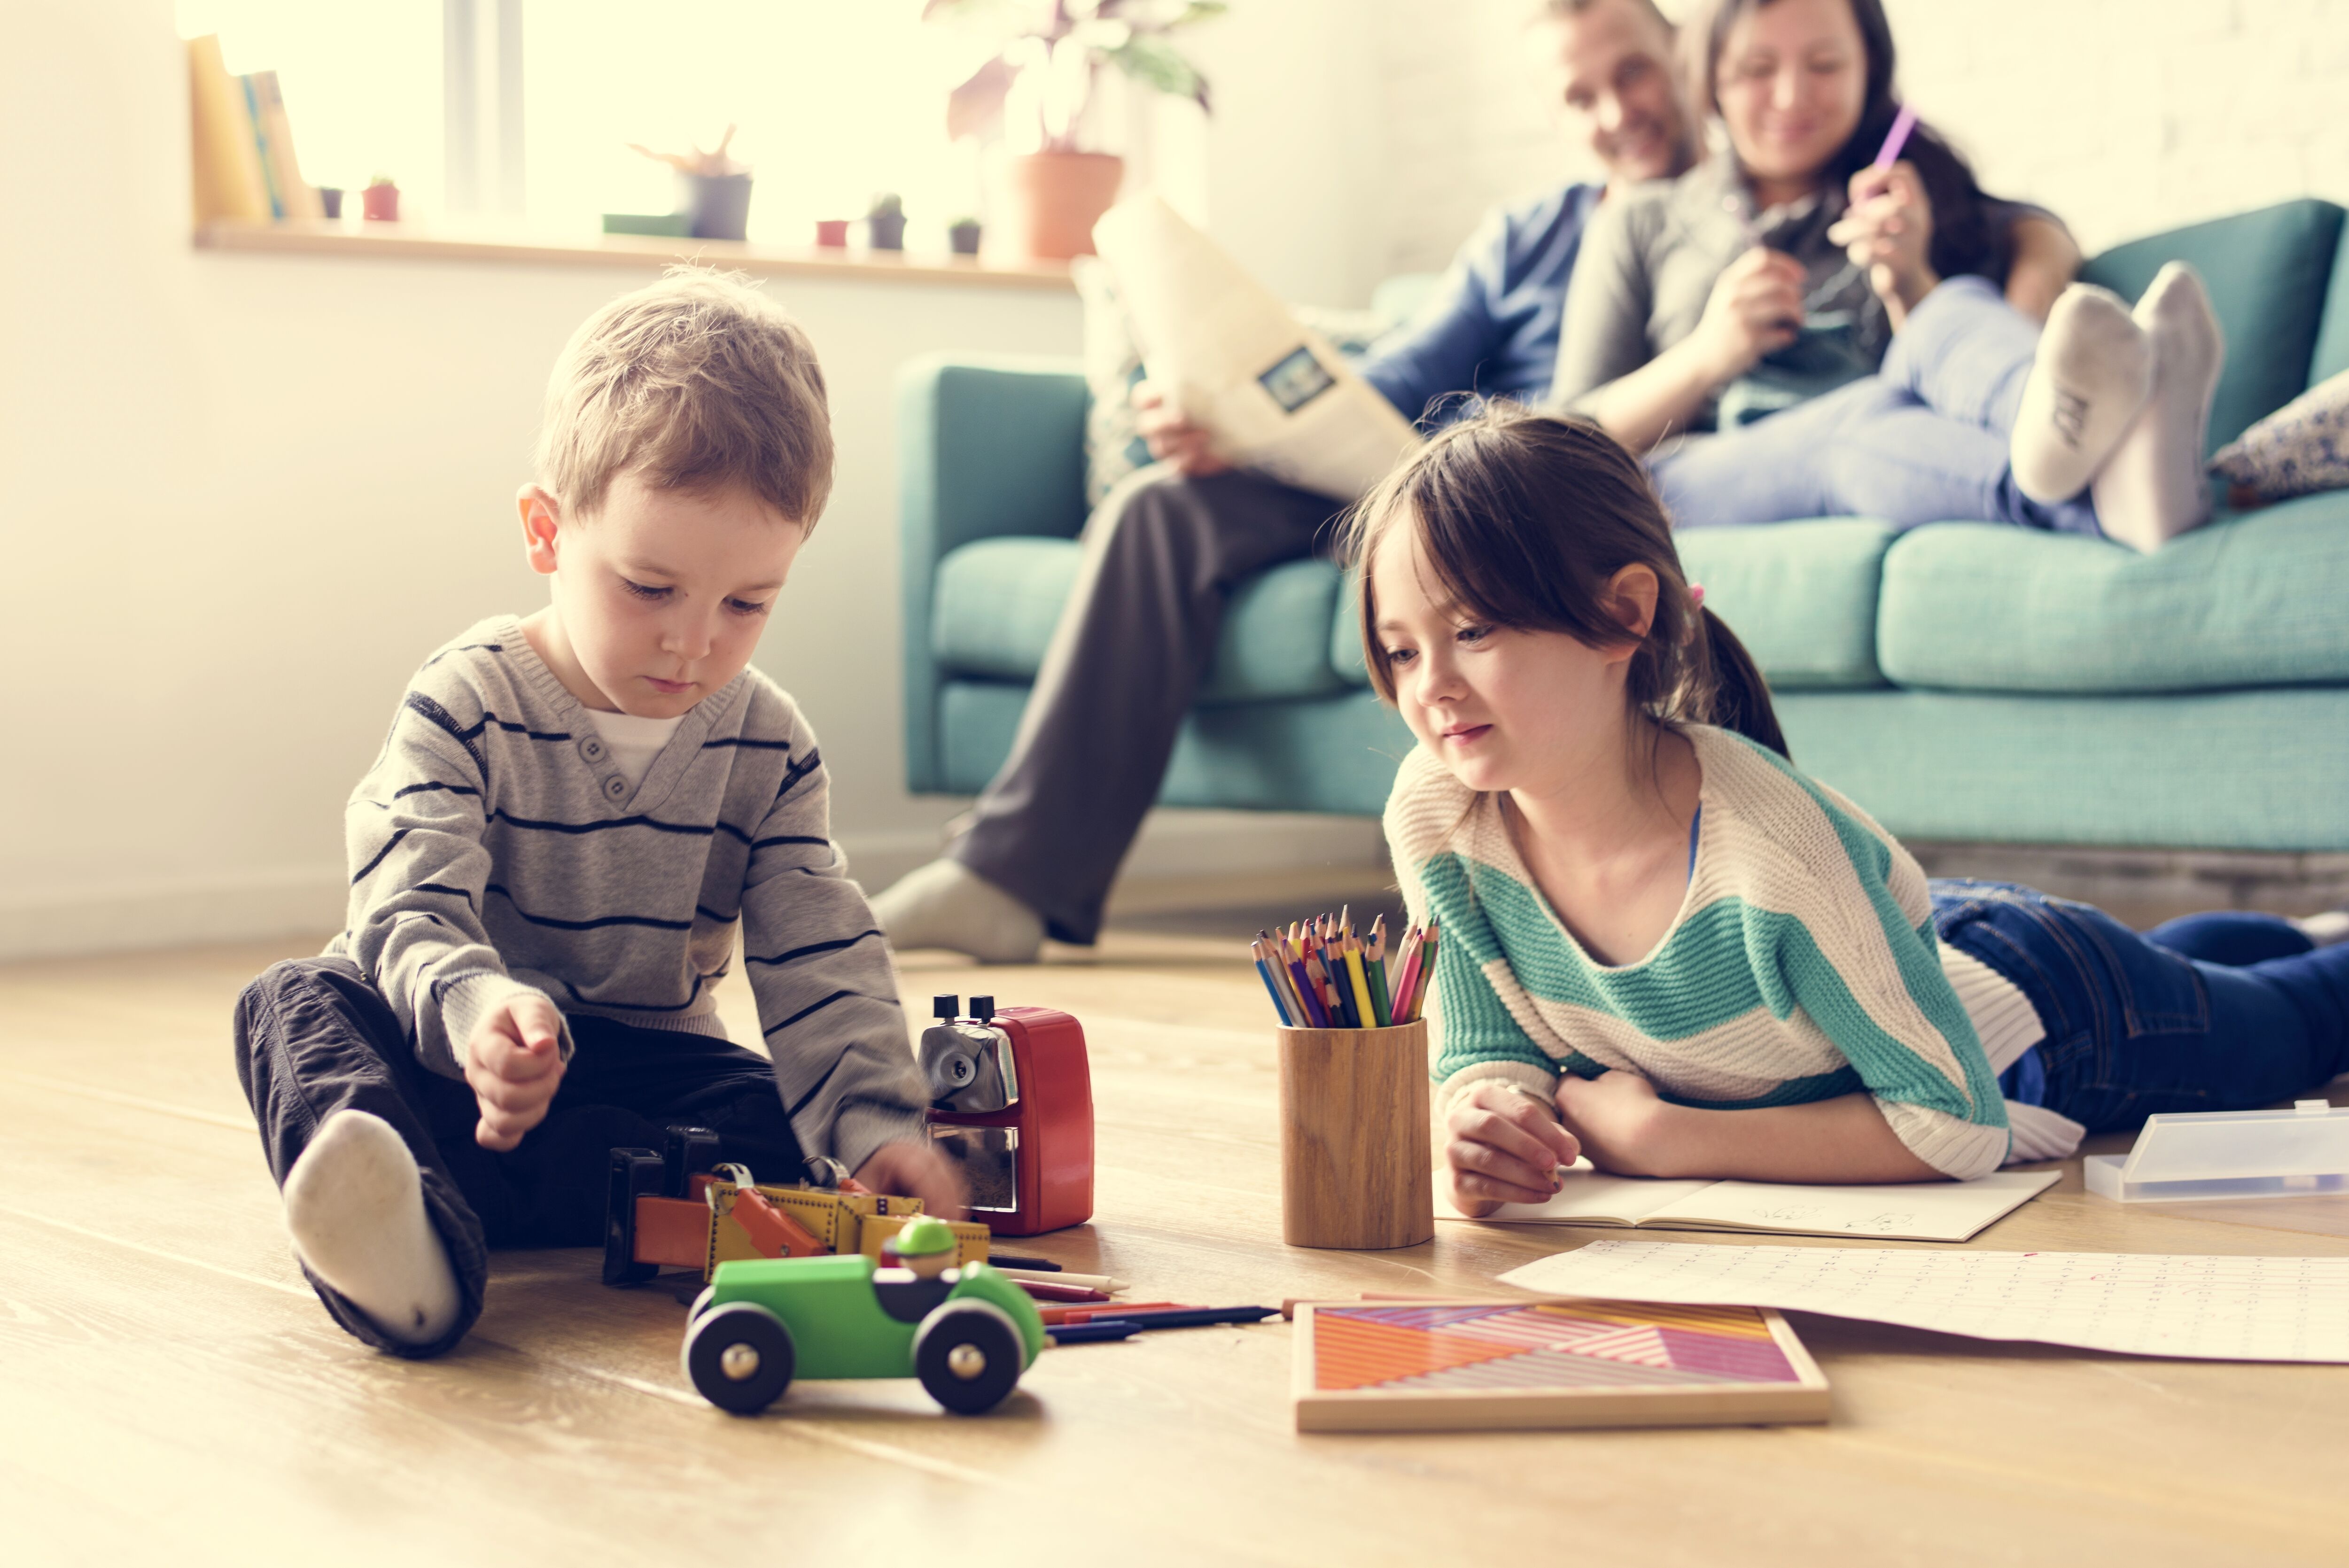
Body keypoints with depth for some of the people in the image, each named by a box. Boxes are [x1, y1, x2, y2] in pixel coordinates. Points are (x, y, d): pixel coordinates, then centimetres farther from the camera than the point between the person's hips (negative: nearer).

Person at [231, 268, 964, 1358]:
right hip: (443, 1052, -2)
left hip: (640, 1061, 2)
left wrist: (872, 1119, -25)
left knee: (782, 1131, -25)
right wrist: (475, 1009, -48)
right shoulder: (465, 705, -13)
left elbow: (820, 961, -7)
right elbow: (411, 913, -24)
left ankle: (423, 1194, -37)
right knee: (295, 1003, -29)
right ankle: (409, 1260, -62)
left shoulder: (767, 745, -3)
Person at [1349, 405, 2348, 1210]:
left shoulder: (1768, 841, -46)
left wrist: (1663, 1137, -41)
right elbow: (1484, 1050, -17)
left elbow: (1957, 1123, -38)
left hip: (2053, 1007, -5)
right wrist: (1487, 1116, -41)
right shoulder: (1435, 813, -30)